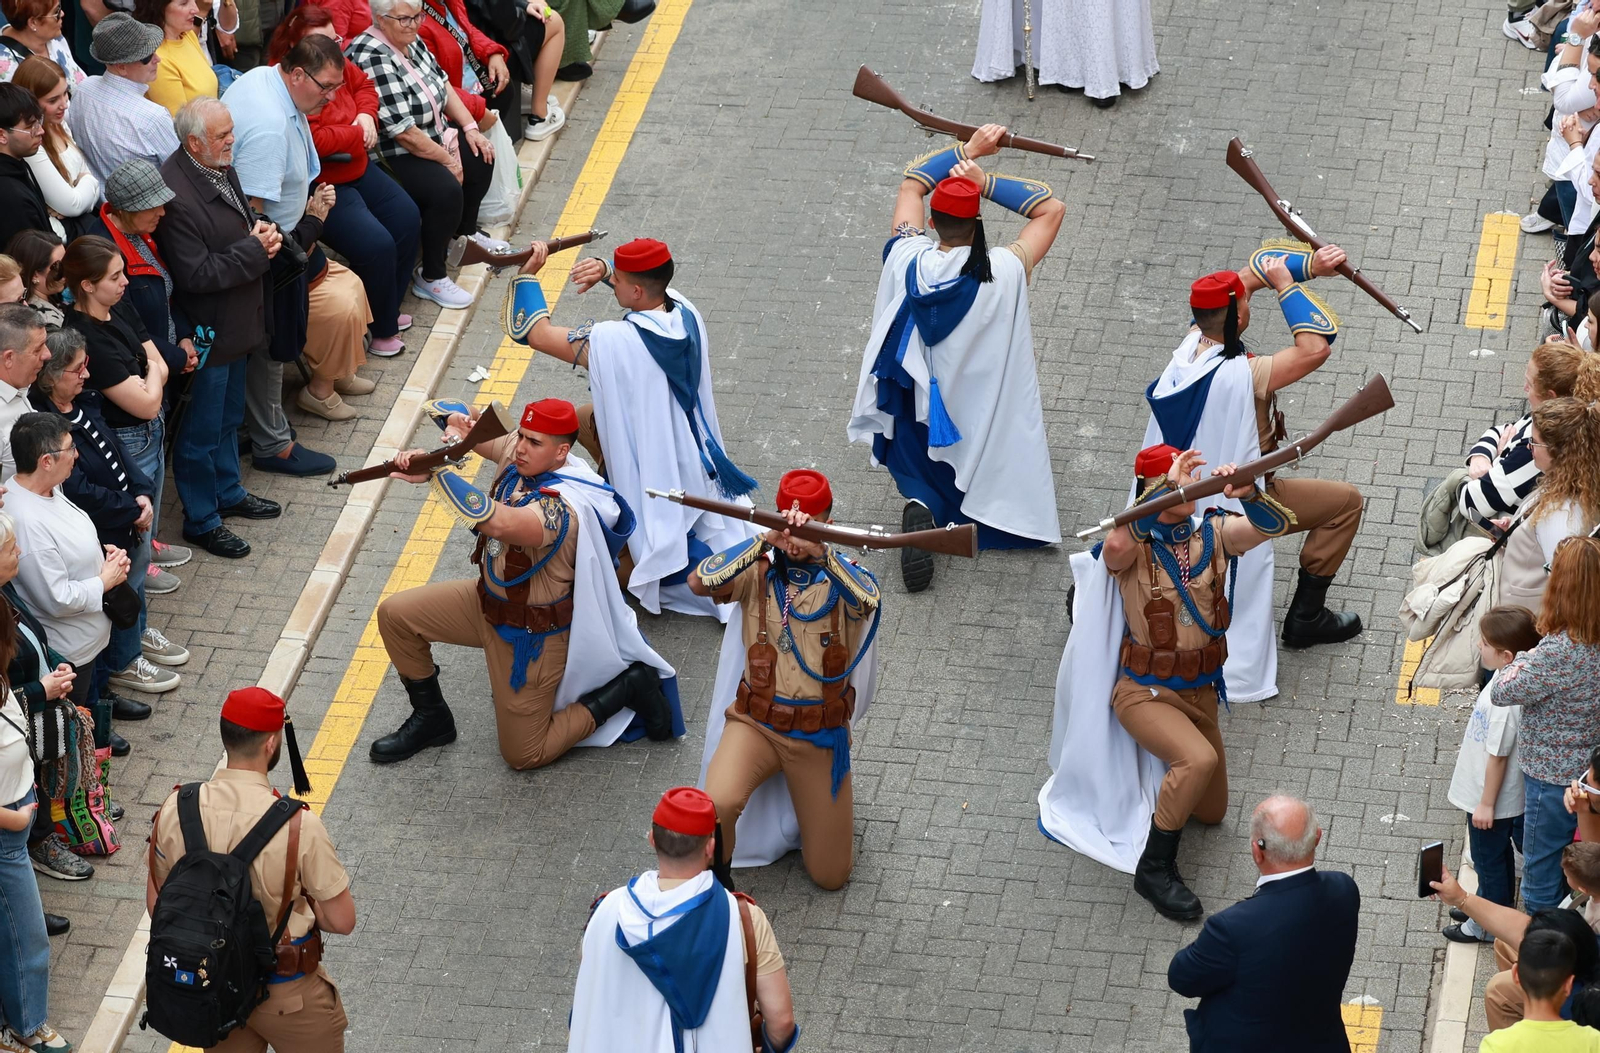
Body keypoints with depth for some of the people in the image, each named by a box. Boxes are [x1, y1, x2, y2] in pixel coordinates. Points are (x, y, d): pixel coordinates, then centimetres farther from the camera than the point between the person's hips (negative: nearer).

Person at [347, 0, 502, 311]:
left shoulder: (409, 40, 2)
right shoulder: (371, 58, -28)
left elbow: (442, 84, 14)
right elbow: (403, 132, -28)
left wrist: (470, 127, 4)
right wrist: (448, 159, -18)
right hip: (395, 156, -11)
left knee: (481, 156, 13)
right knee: (447, 190, -27)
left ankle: (467, 232, 35)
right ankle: (431, 278, -12)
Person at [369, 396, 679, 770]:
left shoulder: (561, 507, -38)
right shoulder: (516, 451, -13)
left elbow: (498, 522, -58)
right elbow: (459, 417, -2)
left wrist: (438, 472, -50)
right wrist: (456, 423, -27)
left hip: (533, 633, -8)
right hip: (489, 598, 8)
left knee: (524, 754, 3)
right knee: (395, 615, 5)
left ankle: (627, 688, 14)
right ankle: (430, 718, 26)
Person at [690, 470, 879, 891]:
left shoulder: (845, 576, -3)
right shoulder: (757, 571, -2)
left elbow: (868, 600, -28)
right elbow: (699, 582, -22)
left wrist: (818, 552, -44)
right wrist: (766, 541, -31)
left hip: (820, 734, 1)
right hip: (755, 723, -1)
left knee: (830, 875, 5)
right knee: (718, 805, -33)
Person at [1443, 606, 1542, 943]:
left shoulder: (1504, 702, -35)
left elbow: (1498, 756, -25)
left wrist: (1486, 804, -15)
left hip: (1491, 801, -8)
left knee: (1490, 860, 13)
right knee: (1493, 859, 26)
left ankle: (1488, 927, 31)